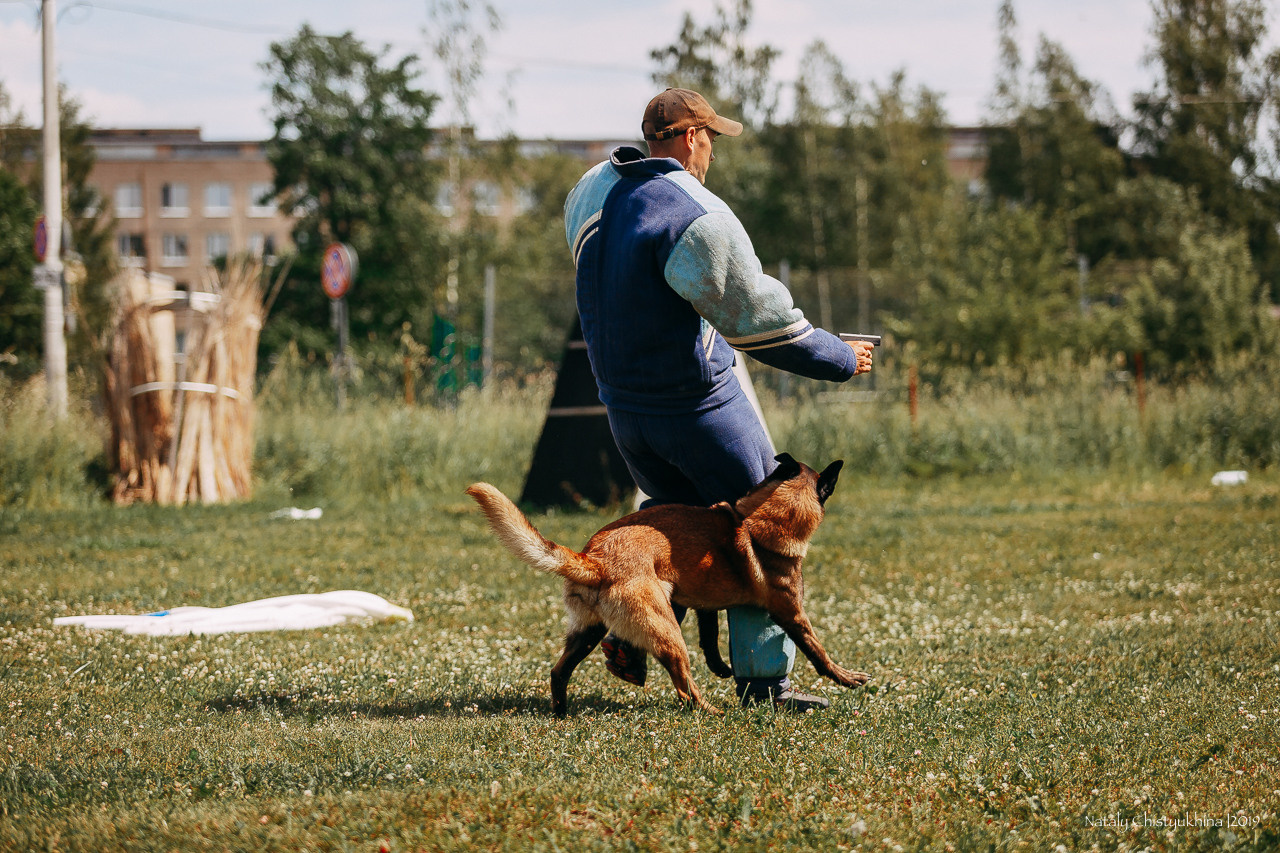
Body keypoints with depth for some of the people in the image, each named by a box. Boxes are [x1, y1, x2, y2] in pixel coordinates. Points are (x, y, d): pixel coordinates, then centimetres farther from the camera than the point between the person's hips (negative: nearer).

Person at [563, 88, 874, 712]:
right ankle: (762, 678, 7)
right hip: (699, 401, -7)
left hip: (622, 402, 7)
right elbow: (762, 321, -19)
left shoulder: (590, 194, 1)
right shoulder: (698, 219, -23)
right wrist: (838, 360, -6)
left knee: (672, 508, 28)